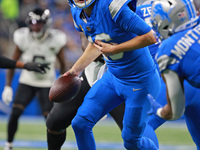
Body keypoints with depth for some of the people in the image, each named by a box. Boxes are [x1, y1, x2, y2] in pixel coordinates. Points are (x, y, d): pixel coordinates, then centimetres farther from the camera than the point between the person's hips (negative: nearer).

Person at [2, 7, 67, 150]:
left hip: (47, 84, -1)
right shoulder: (23, 38, -13)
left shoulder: (55, 40, -15)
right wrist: (8, 86, -7)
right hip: (27, 81, 1)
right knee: (15, 114, -14)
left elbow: (63, 65, -2)